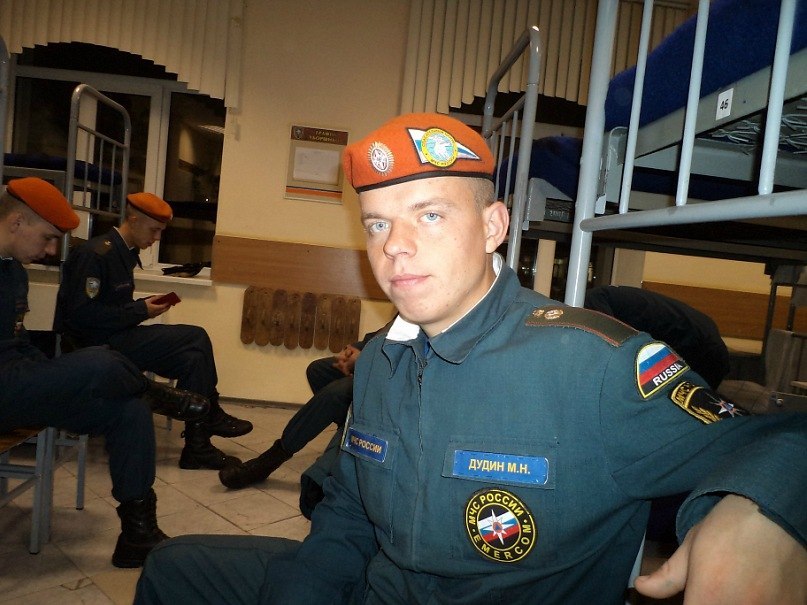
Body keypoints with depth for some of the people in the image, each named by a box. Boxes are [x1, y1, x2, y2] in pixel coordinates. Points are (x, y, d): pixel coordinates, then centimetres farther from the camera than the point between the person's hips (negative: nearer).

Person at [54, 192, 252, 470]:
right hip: (93, 345, -9)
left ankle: (198, 444, -3)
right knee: (196, 338, -20)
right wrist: (140, 311, -18)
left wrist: (145, 305, 0)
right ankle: (210, 418, -4)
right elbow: (79, 314, -22)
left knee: (192, 357, -9)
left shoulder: (124, 253, 13)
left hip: (112, 337, 9)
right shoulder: (95, 254, -16)